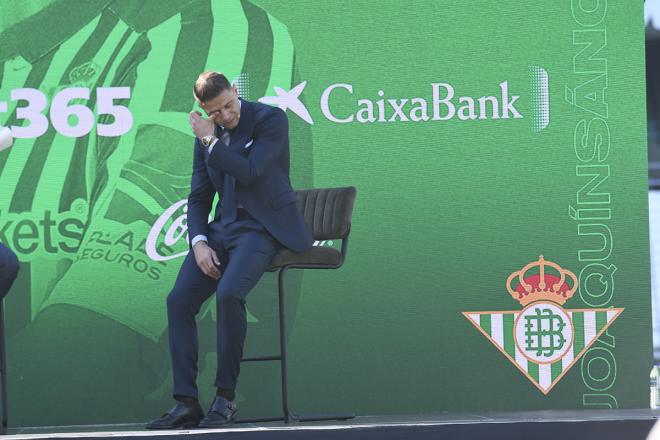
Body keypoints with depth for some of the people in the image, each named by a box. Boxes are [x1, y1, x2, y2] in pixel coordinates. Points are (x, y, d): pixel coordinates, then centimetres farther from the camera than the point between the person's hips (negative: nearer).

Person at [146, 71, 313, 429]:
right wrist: (199, 242, -3)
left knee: (228, 293, -30)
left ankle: (225, 397, -20)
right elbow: (198, 198, 14)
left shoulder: (271, 119, -7)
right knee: (178, 301, -11)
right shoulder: (207, 136, 11)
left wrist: (209, 141, -10)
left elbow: (250, 172, -19)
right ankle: (186, 403, -9)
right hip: (224, 225, 6)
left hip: (264, 227, -6)